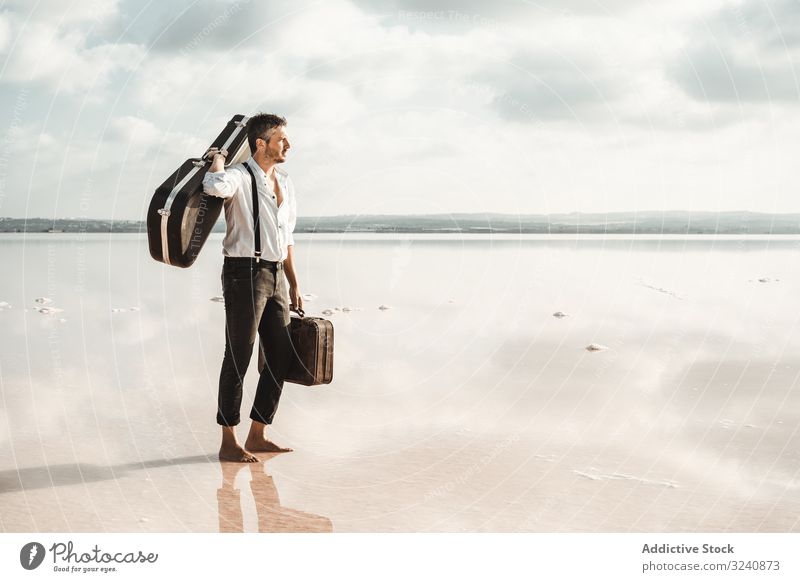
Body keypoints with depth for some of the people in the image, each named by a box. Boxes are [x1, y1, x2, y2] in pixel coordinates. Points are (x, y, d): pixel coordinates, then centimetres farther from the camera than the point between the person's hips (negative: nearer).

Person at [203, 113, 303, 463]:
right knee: (238, 359, -4)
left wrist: (294, 284, 19)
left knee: (280, 358, 9)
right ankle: (228, 443, 4)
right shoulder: (240, 176, -9)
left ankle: (257, 436, 19)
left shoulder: (284, 183, 16)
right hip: (245, 273, -8)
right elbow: (216, 186, -35)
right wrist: (218, 159, -13)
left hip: (276, 276, 8)